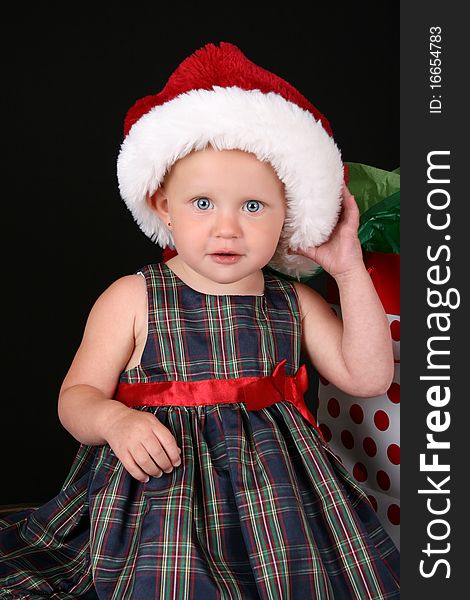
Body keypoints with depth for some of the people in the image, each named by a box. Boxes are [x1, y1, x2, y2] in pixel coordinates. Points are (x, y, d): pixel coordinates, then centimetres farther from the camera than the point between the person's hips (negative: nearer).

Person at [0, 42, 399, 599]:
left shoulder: (293, 303, 5)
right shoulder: (131, 299, -4)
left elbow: (368, 376, -1)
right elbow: (76, 397, -1)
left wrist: (350, 270, -3)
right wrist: (114, 420, -25)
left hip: (276, 496, 3)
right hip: (157, 489, -3)